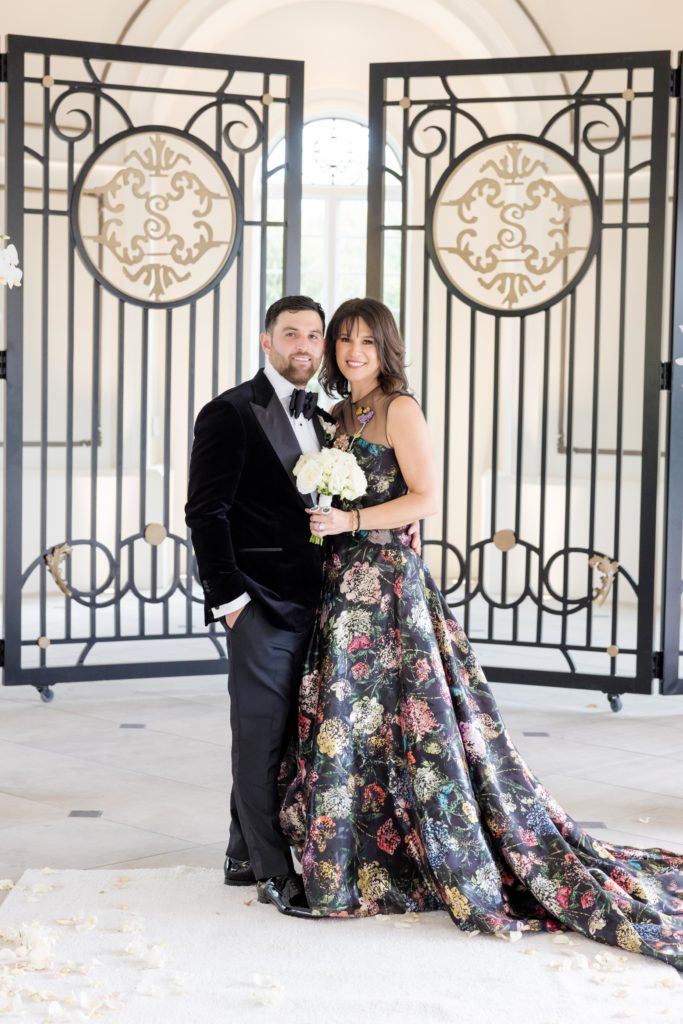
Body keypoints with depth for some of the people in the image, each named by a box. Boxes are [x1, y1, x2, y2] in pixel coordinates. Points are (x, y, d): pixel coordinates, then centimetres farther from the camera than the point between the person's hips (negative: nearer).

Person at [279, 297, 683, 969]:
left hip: (385, 580, -8)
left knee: (401, 717, -6)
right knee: (345, 719, 7)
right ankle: (354, 864, 16)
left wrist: (351, 521, -19)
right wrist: (318, 518, 5)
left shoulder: (398, 409, -7)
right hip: (345, 582, 8)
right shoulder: (344, 415, 17)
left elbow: (426, 498, -14)